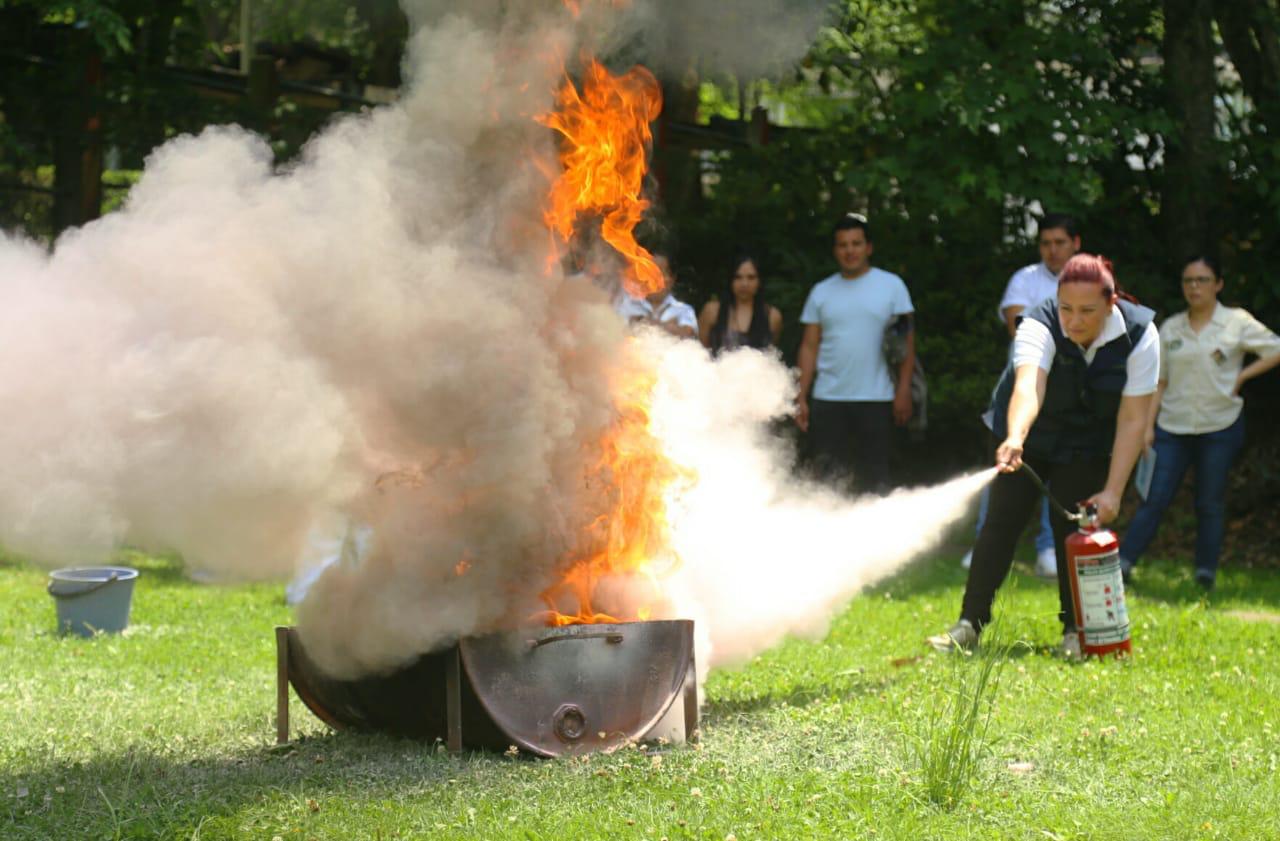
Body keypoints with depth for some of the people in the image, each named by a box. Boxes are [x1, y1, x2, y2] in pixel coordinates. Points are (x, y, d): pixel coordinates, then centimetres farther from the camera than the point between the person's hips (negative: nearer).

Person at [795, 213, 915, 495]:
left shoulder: (891, 285, 4)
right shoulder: (822, 292, 10)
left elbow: (906, 342, 1)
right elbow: (809, 347, 10)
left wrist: (903, 390, -8)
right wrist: (801, 398, 3)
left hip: (876, 399, -2)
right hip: (828, 399, 2)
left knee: (874, 478, 1)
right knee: (828, 478, 3)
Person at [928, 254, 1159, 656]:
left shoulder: (1139, 335, -25)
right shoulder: (1040, 326, -31)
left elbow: (1132, 420, -24)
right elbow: (1028, 385, -50)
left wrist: (1112, 492, -29)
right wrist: (1014, 438, -70)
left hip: (1088, 446, 1)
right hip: (1029, 437, -1)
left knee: (1074, 529, -6)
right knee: (1001, 522, -6)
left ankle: (1075, 630, 7)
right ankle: (970, 624, 0)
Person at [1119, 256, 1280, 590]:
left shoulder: (1237, 322, 1)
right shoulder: (1171, 328, 9)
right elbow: (1159, 382, 10)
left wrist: (1241, 376, -6)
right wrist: (1148, 425, 4)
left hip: (1220, 427, -2)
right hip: (1173, 427, 2)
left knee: (1210, 503, 4)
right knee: (1154, 498, -5)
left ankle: (1206, 575, 12)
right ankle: (1122, 564, -8)